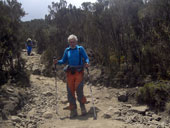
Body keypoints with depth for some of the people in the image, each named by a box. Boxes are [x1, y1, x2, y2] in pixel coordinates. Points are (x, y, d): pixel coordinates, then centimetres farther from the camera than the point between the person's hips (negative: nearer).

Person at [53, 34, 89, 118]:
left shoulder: (80, 49, 6)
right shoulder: (67, 50, 14)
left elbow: (86, 58, 4)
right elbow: (64, 61, 16)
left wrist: (87, 63, -17)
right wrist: (57, 62, -2)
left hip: (78, 72, -3)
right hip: (70, 73, 3)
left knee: (78, 89, -15)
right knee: (70, 91, 1)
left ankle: (82, 105, 12)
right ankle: (73, 110, 13)